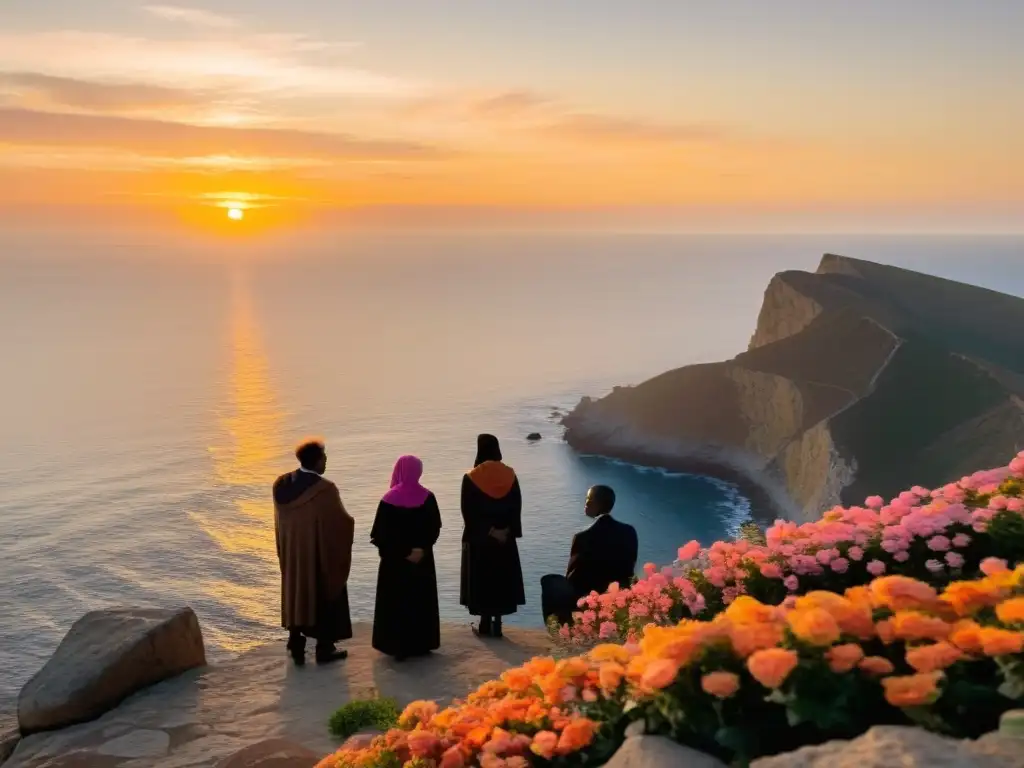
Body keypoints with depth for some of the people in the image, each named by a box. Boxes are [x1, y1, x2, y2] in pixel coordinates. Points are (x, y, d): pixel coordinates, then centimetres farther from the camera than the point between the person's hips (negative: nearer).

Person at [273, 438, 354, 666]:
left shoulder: (282, 485, -4)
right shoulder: (325, 489, -23)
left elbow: (282, 520, 8)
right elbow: (342, 522, -15)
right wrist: (350, 521, 7)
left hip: (292, 552, 6)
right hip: (321, 554, -6)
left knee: (296, 597, 17)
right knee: (325, 598, 10)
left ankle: (297, 648, 21)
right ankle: (324, 649, 19)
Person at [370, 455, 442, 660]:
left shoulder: (389, 499, -13)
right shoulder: (428, 497, -5)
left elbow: (380, 532, -11)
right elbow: (435, 528, -4)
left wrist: (394, 550, 3)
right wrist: (422, 548, -3)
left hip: (395, 559, -3)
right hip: (422, 559, 3)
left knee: (396, 602, 6)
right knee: (421, 599, 13)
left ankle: (398, 646, 7)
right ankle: (421, 644, 19)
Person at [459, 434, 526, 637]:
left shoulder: (471, 477, -10)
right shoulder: (509, 475, -1)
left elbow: (468, 511, -12)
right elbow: (517, 506, -1)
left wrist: (486, 531, -7)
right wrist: (507, 530, -1)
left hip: (479, 537, -3)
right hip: (505, 536, 3)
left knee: (482, 578, 6)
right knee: (501, 576, 10)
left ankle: (485, 625, 8)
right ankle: (497, 624, 10)